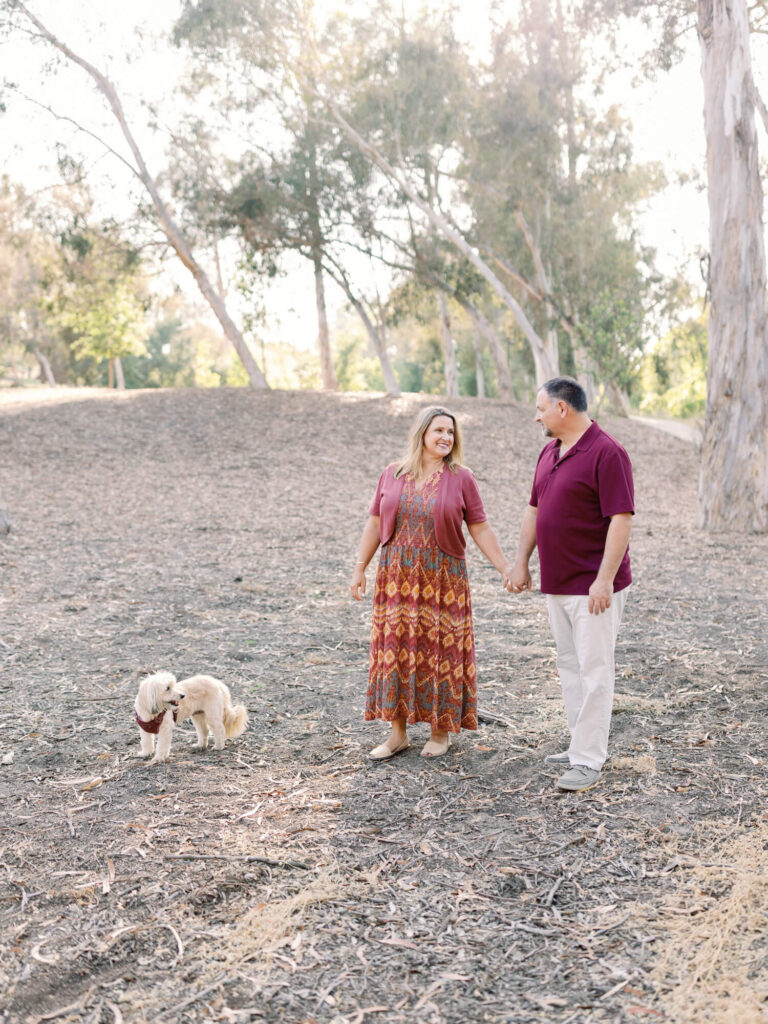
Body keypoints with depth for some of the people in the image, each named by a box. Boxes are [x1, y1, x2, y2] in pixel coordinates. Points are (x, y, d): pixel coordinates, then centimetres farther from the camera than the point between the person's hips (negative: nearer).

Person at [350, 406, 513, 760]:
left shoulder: (461, 479, -2)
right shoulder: (392, 475, 4)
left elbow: (480, 529, -1)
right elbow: (375, 524, 9)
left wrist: (505, 568, -6)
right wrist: (359, 569, 7)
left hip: (442, 579, -2)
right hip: (397, 578, 2)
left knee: (440, 651, 3)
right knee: (395, 649, 5)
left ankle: (442, 729, 19)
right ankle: (398, 732, 16)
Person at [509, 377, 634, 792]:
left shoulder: (607, 453, -15)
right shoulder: (549, 453, 12)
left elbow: (621, 518, -19)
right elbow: (534, 510, 19)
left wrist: (605, 579, -24)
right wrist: (521, 563, 15)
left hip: (593, 586, -9)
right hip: (557, 584, 9)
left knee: (593, 670, -4)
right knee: (569, 665, 14)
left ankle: (588, 761, 0)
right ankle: (583, 745, 25)